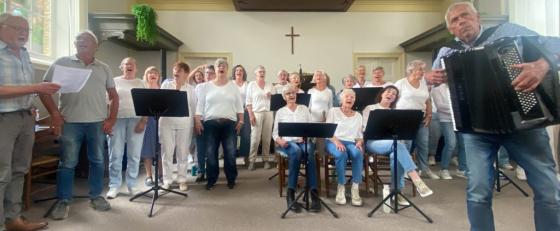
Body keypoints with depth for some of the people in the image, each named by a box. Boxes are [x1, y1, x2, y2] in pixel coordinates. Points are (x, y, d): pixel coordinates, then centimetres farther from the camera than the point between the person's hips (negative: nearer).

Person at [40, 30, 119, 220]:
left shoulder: (104, 68, 12)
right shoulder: (62, 63, 6)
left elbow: (113, 96, 12)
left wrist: (111, 119, 2)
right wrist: (55, 114, -7)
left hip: (98, 122, 2)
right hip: (70, 122, -2)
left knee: (97, 161, 8)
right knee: (67, 163, 3)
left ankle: (96, 196, 21)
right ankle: (63, 201, 14)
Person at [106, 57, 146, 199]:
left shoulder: (140, 83, 12)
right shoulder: (114, 81, 10)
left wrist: (143, 121, -6)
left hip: (136, 120, 1)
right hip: (117, 119, 0)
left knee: (134, 155, 3)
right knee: (115, 155, 0)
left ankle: (132, 185, 13)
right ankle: (114, 186, 11)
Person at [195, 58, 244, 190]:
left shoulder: (233, 86, 8)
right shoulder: (206, 86, 7)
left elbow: (239, 105, 8)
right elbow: (200, 105, 5)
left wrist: (241, 121, 1)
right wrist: (197, 121, -3)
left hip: (229, 123, 0)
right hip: (210, 123, 0)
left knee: (230, 152, 0)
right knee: (211, 153, 3)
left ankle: (231, 179, 15)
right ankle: (211, 180, 17)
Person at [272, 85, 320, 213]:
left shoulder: (304, 108, 18)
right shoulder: (280, 112, 14)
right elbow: (275, 133, 10)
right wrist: (279, 140, -12)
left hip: (304, 141, 1)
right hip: (287, 142, -1)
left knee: (309, 153, -36)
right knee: (297, 152, -38)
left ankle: (314, 194, -37)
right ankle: (291, 194, -34)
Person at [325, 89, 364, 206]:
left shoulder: (358, 116, 19)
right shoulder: (333, 111, 9)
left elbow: (360, 135, 15)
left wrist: (359, 143, -9)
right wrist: (337, 142, -18)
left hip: (350, 143, 3)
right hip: (333, 141, -2)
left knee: (358, 154, -34)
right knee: (341, 155, -37)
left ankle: (355, 188, -25)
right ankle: (341, 187, -22)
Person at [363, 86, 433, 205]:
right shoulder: (370, 108, 13)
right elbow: (365, 129, 2)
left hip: (392, 142, 4)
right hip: (373, 142, -3)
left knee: (396, 154, -34)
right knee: (398, 145, -35)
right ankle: (417, 181, -41)